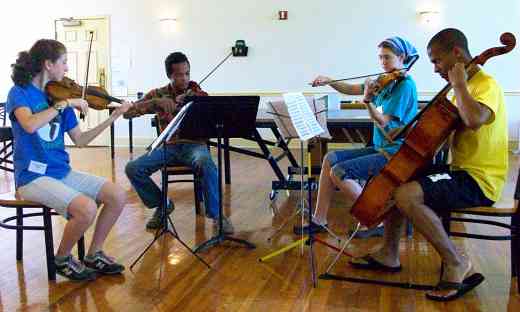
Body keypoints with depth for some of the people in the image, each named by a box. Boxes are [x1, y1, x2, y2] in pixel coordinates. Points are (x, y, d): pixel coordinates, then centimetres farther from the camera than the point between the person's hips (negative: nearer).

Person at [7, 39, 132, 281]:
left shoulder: (59, 95, 9)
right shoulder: (20, 92, -7)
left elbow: (80, 140, 11)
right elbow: (30, 125, -30)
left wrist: (113, 117, 6)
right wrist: (65, 104, -24)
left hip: (62, 172, 7)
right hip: (34, 177, -6)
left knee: (118, 196, -8)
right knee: (87, 208, -28)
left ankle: (94, 255, 9)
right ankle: (62, 259, 1)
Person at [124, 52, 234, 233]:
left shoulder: (199, 95, 3)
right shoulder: (158, 94, 6)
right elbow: (127, 113, -6)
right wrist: (156, 102, -21)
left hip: (194, 145, -2)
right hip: (168, 146, 2)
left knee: (206, 165, -37)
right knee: (132, 168, -19)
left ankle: (216, 215, -19)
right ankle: (162, 204, 5)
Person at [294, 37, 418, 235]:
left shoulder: (406, 84, -13)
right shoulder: (387, 81, 13)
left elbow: (383, 122, -20)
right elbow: (351, 89, 11)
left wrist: (368, 100, -28)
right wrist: (328, 81, -2)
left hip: (395, 153, -9)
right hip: (381, 148, 9)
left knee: (339, 172, -19)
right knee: (331, 159, 2)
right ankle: (319, 220, 4)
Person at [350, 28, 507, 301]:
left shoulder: (486, 85, -15)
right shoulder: (466, 86, 15)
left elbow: (474, 120, -38)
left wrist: (458, 84, -23)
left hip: (479, 179, -10)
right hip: (460, 169, 10)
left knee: (406, 195, -29)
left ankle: (457, 263, -14)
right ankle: (389, 254, 20)